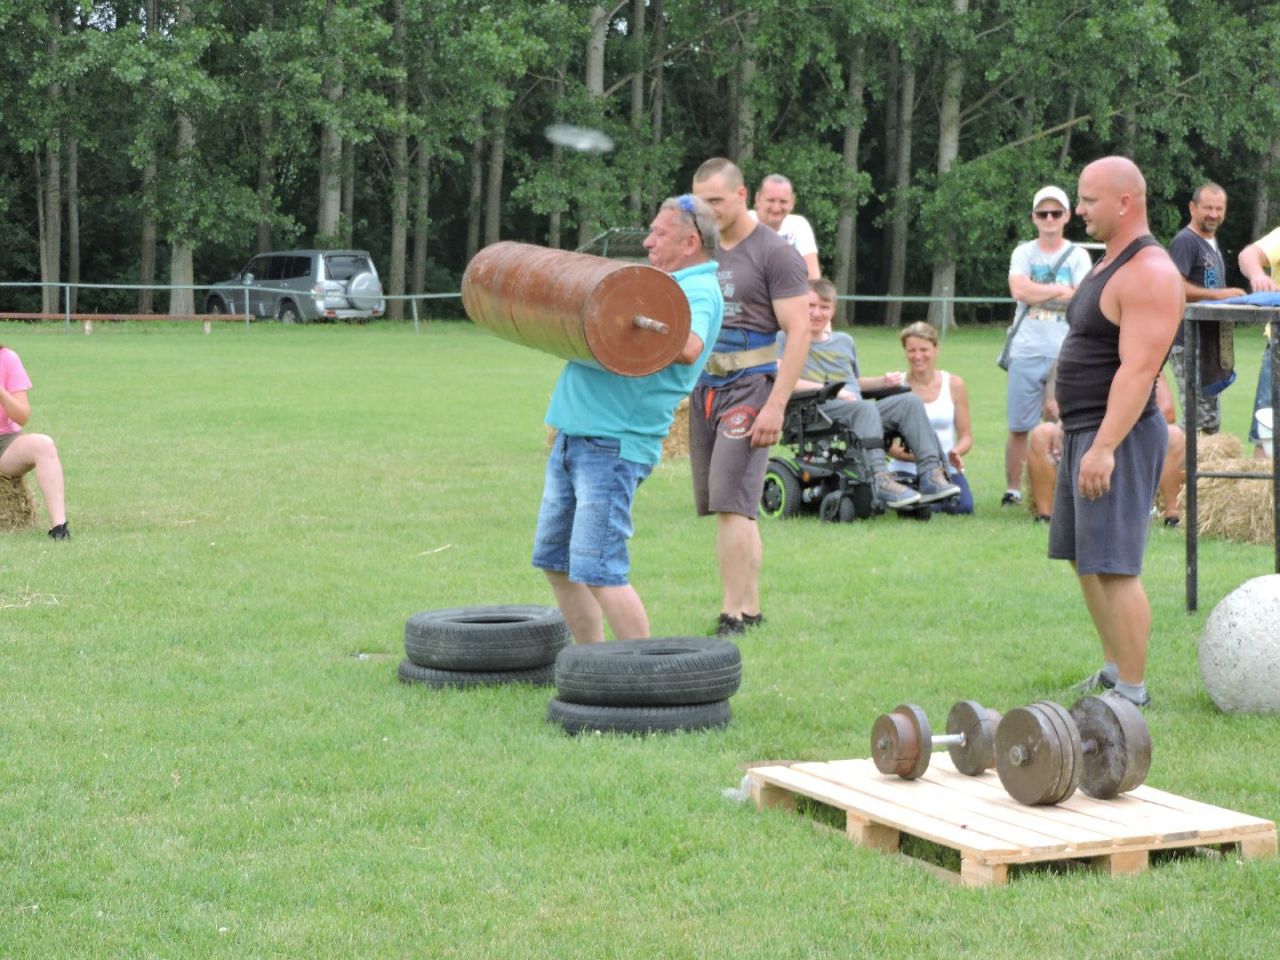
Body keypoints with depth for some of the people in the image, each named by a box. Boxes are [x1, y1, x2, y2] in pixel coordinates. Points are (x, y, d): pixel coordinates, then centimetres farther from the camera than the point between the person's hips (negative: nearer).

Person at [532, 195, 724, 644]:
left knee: (596, 570, -14)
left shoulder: (698, 292, -9)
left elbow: (688, 348, -32)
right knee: (555, 560, 14)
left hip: (613, 443, -10)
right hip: (574, 435, 10)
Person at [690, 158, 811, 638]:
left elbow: (799, 333, -12)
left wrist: (776, 406, -19)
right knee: (732, 507, 8)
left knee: (731, 504, -14)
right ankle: (752, 610, 15)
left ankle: (731, 617, -11)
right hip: (704, 386, 7)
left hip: (749, 387, -7)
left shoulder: (775, 254, -8)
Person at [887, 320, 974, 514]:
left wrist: (956, 452, -18)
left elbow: (966, 435, 5)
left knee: (963, 506, -27)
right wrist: (913, 455, -25)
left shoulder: (954, 385, 4)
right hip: (906, 469, -2)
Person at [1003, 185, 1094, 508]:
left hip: (1065, 355, 0)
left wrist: (1038, 293, -7)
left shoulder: (1077, 256, 7)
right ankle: (1013, 489, 12)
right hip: (1026, 352, 0)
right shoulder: (1023, 253, 8)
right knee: (1019, 427, 3)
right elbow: (1019, 289, -10)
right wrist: (1061, 291, -5)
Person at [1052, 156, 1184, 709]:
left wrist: (1104, 447, -29)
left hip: (1117, 436, -11)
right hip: (1084, 432, 11)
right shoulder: (1112, 262, 16)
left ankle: (1132, 693, -5)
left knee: (1113, 566, -11)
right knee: (1084, 559, 16)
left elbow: (1138, 369, -24)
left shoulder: (1150, 274, -17)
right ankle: (1113, 671, 27)